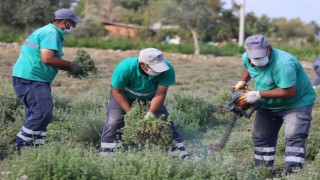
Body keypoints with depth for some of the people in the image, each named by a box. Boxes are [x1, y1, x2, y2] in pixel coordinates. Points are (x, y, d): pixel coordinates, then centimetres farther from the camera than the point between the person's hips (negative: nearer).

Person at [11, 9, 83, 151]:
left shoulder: (48, 31, 20)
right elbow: (47, 58, -24)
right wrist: (70, 65, -13)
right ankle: (20, 147, -9)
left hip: (29, 78, 11)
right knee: (43, 113, -13)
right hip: (30, 79, -11)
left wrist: (69, 67, 10)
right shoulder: (51, 33, -12)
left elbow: (50, 59, 21)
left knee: (36, 114, 11)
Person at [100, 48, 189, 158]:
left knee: (164, 119, -7)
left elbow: (160, 94, -26)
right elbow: (117, 92, -26)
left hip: (150, 97, 2)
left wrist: (150, 113, -35)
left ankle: (178, 151, 2)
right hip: (124, 96, -2)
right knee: (114, 121, -16)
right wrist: (130, 113, -27)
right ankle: (106, 154, -7)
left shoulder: (167, 69, -35)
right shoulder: (125, 68, -40)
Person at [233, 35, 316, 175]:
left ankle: (292, 173, -20)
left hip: (298, 103, -7)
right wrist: (242, 82, -5)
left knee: (295, 137, -18)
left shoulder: (283, 64, -38)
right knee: (261, 136, 10)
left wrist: (259, 94, -32)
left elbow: (288, 91, -38)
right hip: (269, 105, 7)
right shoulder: (246, 58, -12)